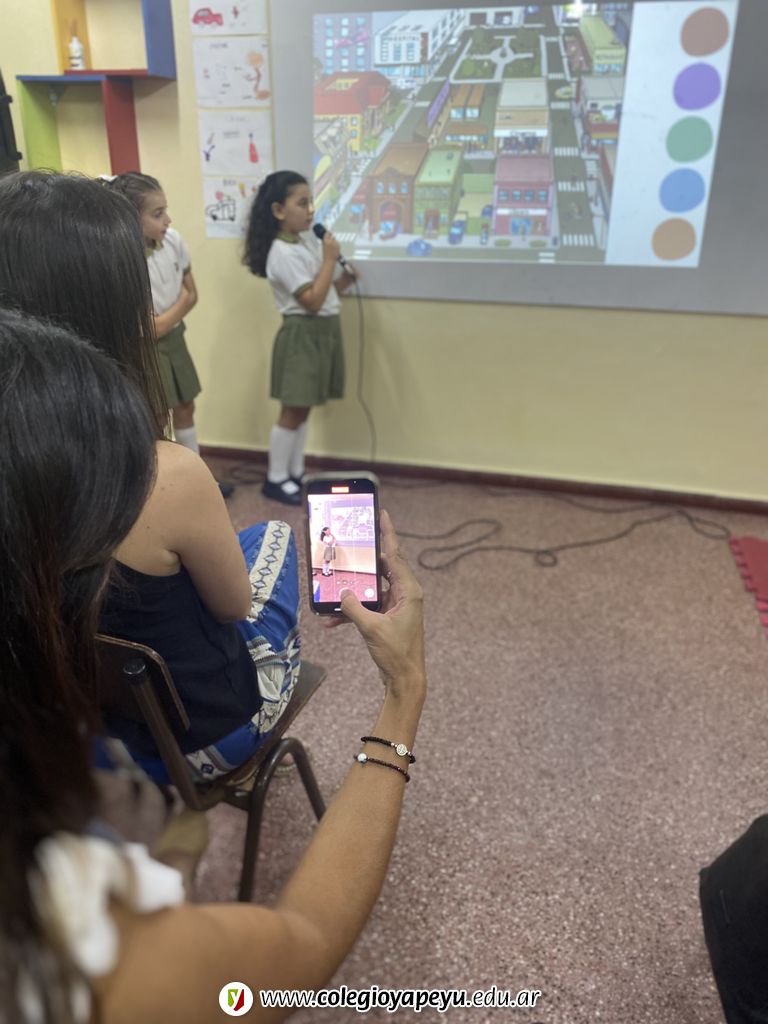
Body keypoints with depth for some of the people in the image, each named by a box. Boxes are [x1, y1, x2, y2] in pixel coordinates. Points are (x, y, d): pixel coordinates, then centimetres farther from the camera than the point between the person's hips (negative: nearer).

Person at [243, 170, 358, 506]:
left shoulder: (309, 242, 11)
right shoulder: (283, 253, -17)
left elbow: (327, 290, 15)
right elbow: (312, 300, -23)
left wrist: (347, 275, -3)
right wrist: (329, 259, -17)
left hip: (324, 330, 8)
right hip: (302, 334, -8)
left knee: (303, 409, 14)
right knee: (292, 410, -1)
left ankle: (296, 473, 23)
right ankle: (275, 479, 11)